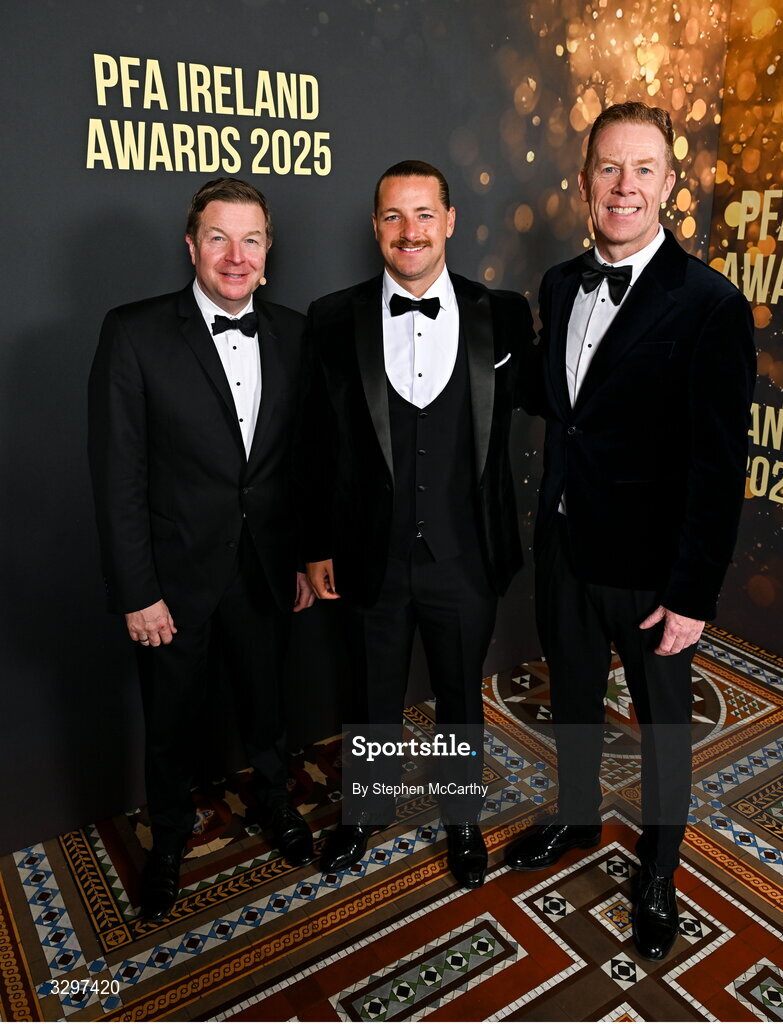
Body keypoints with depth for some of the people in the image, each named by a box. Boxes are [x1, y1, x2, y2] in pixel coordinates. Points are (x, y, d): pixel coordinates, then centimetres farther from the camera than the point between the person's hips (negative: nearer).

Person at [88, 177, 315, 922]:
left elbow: (303, 459, 4)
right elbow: (118, 474, -12)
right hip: (177, 574, -2)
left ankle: (273, 799, 51)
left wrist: (305, 557, 5)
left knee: (266, 701, 22)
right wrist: (137, 591, -13)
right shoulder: (134, 332, -12)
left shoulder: (291, 334, 0)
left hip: (265, 569, 3)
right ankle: (169, 838, 44)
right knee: (172, 720, 17)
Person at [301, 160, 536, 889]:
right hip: (373, 559, 0)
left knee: (461, 702, 20)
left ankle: (462, 817, 47)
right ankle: (367, 810, 48)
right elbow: (320, 445, -2)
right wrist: (318, 546, 0)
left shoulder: (503, 315, -5)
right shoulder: (334, 319, -5)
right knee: (375, 702, 21)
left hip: (465, 559, 0)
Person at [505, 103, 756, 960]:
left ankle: (659, 866, 41)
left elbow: (718, 464, -17)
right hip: (563, 542, 6)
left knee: (662, 720, 16)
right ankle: (577, 817, 50)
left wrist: (693, 594, -16)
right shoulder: (561, 284, 3)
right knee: (571, 694, 23)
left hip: (649, 564, -5)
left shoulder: (708, 304, -17)